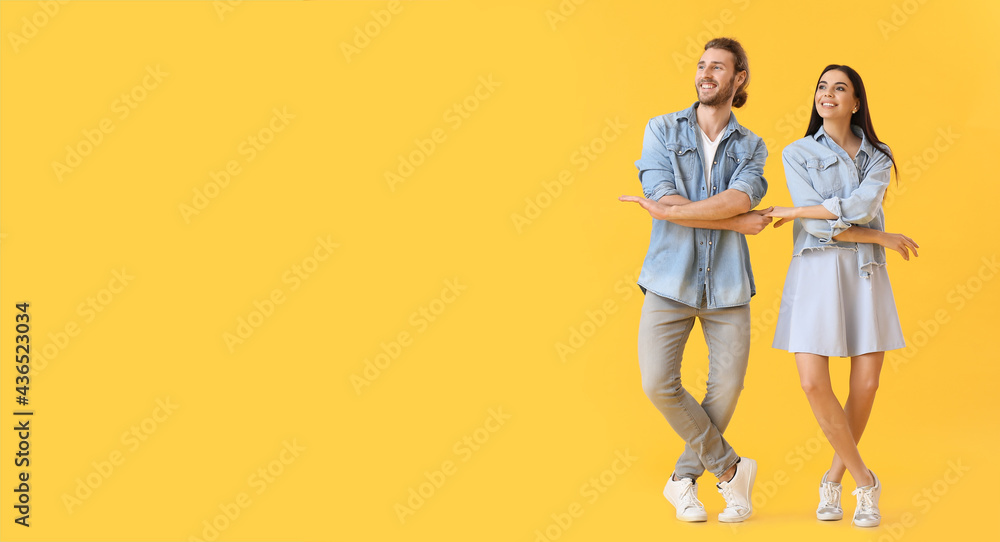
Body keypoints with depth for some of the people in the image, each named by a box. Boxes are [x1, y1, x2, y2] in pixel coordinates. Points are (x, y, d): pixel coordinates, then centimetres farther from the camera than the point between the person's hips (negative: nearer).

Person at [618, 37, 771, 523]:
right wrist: (737, 223, -11)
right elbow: (662, 195, -11)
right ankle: (730, 469, 12)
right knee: (658, 383, -8)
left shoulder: (751, 148, 7)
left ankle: (684, 479, 24)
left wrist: (666, 209, -17)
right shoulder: (662, 130, 4)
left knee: (726, 388, 2)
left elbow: (740, 199, -14)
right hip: (670, 279, -1)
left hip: (727, 284, 1)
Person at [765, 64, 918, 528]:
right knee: (813, 382, -13)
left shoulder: (877, 158, 10)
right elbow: (819, 226, -7)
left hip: (865, 273, 2)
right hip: (816, 271, -2)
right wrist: (884, 238, -7)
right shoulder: (798, 153, 4)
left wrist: (792, 212, -10)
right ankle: (865, 480, 6)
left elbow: (862, 206, -12)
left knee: (866, 385, -2)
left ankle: (834, 478, 19)